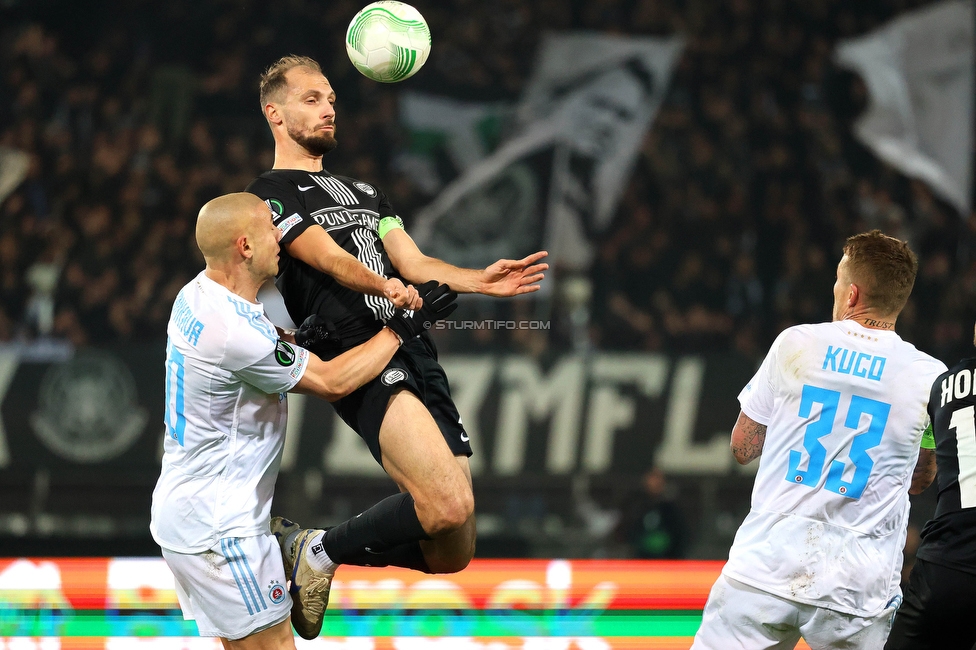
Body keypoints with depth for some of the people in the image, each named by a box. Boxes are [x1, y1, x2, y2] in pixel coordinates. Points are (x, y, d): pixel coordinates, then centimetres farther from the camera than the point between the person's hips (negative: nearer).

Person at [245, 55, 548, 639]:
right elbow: (327, 257, -10)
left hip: (417, 358, 8)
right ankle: (324, 548, -7)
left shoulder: (363, 192, 32)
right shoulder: (270, 194, 7)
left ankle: (317, 552, 18)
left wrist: (481, 281, -1)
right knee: (450, 506, -29)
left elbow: (414, 263, 19)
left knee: (452, 551, 0)